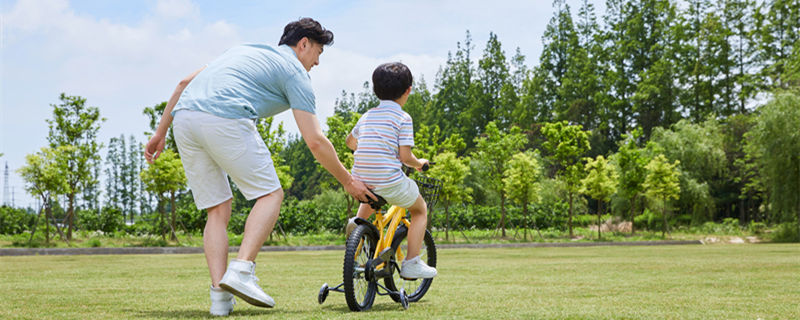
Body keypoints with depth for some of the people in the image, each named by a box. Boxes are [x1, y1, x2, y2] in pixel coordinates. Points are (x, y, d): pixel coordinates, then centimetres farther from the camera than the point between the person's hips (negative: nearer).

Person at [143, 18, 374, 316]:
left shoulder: (245, 50, 34)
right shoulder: (294, 71, 14)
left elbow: (184, 82, 29)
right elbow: (315, 141, 7)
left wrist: (160, 132, 31)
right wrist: (348, 181, 18)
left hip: (184, 117, 7)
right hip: (225, 120, -7)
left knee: (218, 210, 13)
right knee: (270, 193, 8)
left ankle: (220, 294, 3)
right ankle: (241, 269, -9)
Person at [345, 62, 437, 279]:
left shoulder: (367, 116, 13)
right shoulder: (402, 118, -4)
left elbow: (350, 141, 29)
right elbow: (405, 157, -10)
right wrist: (419, 163, 11)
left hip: (360, 181, 6)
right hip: (390, 183, -6)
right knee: (420, 210, 20)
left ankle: (359, 220, 18)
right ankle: (411, 263, 10)